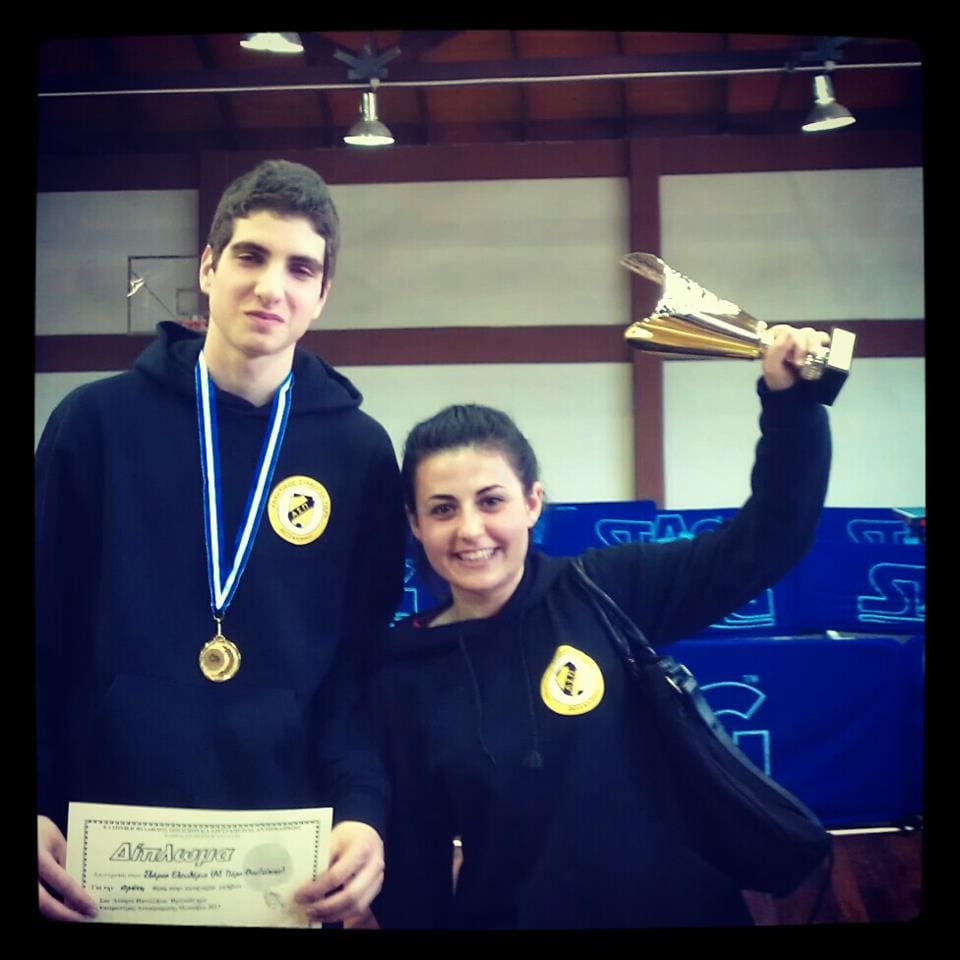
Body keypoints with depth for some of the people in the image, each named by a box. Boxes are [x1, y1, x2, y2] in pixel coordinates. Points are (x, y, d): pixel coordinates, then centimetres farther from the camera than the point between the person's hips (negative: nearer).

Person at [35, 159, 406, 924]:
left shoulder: (362, 453, 2)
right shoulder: (97, 422, 0)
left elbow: (367, 660, 2)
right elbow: (44, 631, 1)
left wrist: (363, 809, -12)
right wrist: (38, 807, -9)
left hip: (288, 853, 1)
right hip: (103, 839, 0)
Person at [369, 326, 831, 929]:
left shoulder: (608, 590, -10)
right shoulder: (401, 677, -7)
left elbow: (766, 541, -10)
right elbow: (412, 862, -3)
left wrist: (792, 400, -20)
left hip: (680, 906, 0)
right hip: (506, 915, 0)